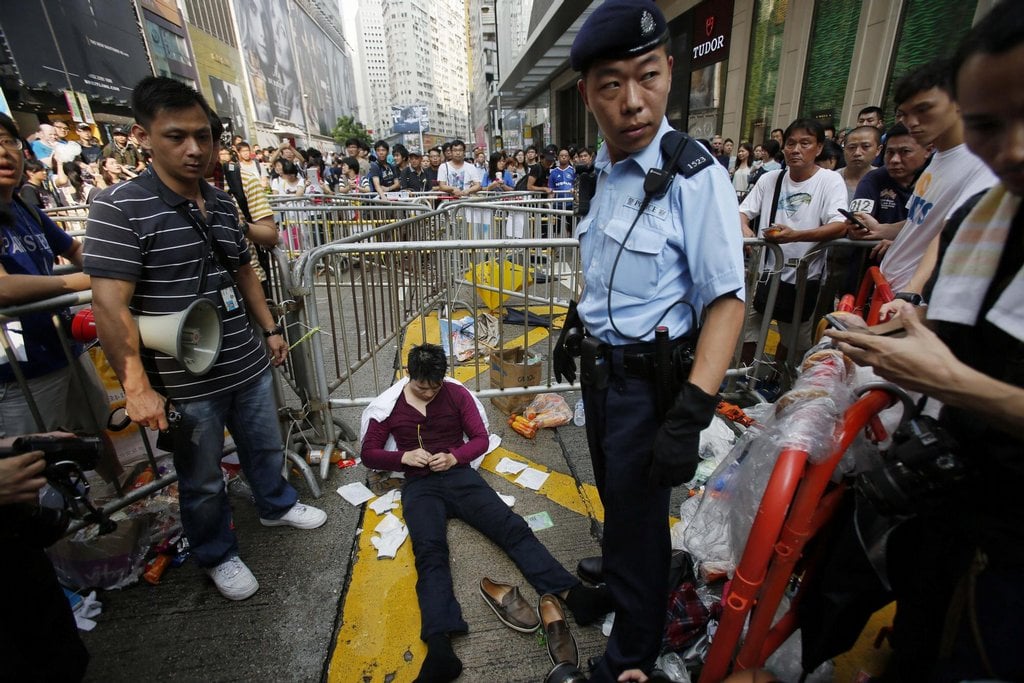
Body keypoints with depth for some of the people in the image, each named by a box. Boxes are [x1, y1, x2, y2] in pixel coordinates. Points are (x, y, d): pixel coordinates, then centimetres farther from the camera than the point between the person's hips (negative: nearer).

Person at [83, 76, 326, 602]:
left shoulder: (223, 204, 5)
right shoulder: (119, 208, -14)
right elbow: (110, 305, -18)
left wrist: (270, 329, 16)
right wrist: (137, 388, -21)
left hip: (249, 365, 6)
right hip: (185, 382, -5)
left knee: (266, 446, 24)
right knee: (203, 481, 15)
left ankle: (276, 506, 50)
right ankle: (217, 556, 39)